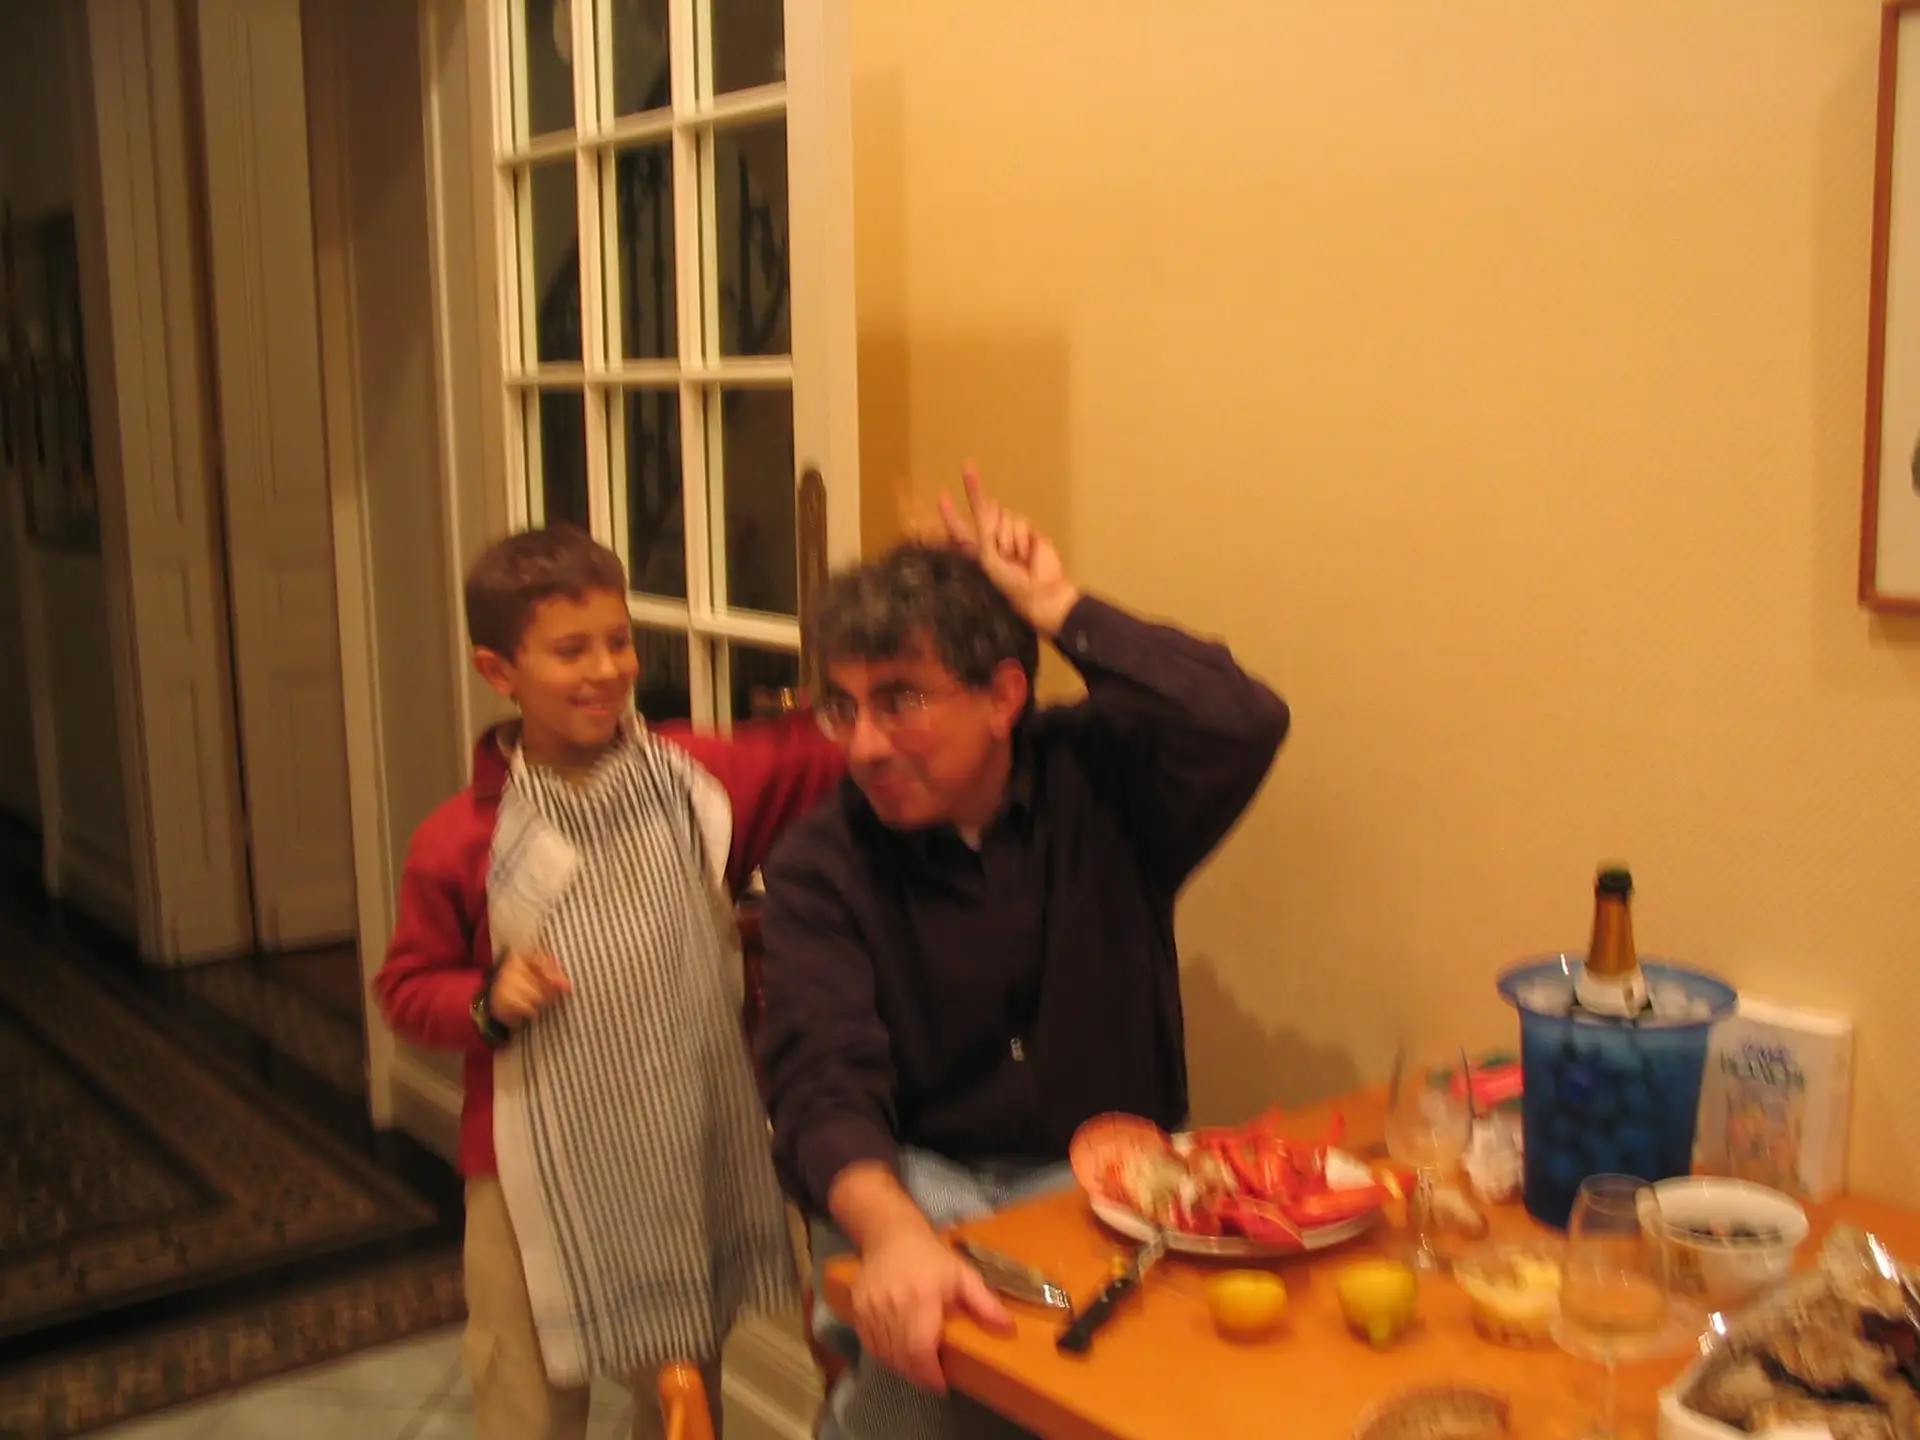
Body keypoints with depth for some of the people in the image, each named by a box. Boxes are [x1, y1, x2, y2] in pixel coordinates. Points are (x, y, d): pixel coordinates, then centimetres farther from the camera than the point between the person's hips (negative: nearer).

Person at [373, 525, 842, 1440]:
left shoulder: (694, 780, -4)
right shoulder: (459, 842, -10)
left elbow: (822, 756, -6)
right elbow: (406, 987, 0)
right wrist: (485, 1003, -19)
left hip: (690, 1165, 3)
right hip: (538, 1179, -2)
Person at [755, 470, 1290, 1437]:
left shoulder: (1099, 778, -4)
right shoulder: (819, 866, -6)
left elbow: (1244, 726, -25)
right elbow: (826, 1084, -19)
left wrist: (1056, 606, -15)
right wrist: (894, 1236, -41)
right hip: (916, 1184, -1)